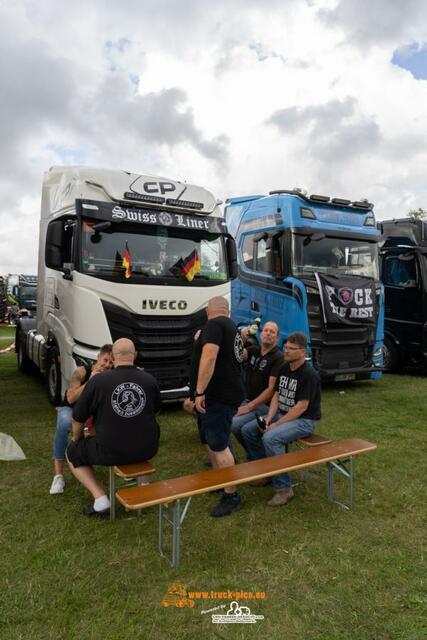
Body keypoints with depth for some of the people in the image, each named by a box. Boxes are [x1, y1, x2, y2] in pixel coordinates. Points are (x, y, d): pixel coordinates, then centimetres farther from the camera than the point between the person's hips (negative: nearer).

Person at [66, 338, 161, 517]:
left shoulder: (98, 381, -13)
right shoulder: (150, 380, -6)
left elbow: (77, 418, -1)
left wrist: (75, 438, 19)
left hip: (111, 452, -3)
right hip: (147, 450, 3)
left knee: (72, 453, 22)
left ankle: (101, 500, 9)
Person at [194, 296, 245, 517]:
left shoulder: (213, 325, -12)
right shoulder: (233, 328, 18)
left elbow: (209, 357, -26)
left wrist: (200, 391, -25)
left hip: (220, 394, -10)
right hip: (230, 391, 10)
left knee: (218, 445, -3)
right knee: (213, 440, 21)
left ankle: (232, 496, 7)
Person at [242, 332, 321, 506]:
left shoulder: (309, 374, -18)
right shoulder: (284, 368, 6)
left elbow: (301, 407, -21)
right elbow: (276, 396, 7)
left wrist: (276, 425, -22)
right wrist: (268, 419, -8)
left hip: (304, 420, -8)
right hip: (282, 414, 8)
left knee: (270, 438, -31)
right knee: (248, 430, -1)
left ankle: (283, 488, -17)